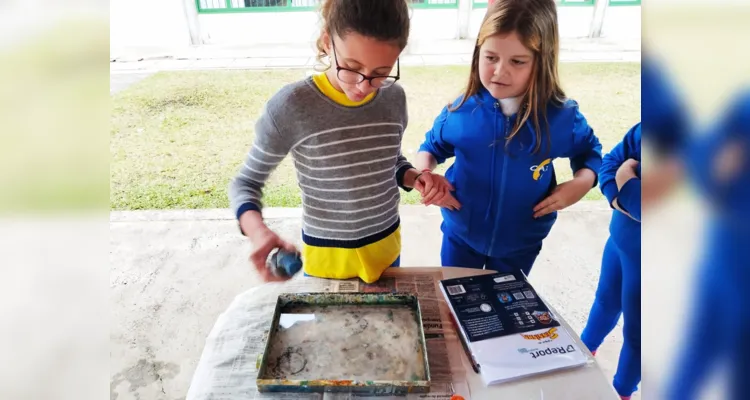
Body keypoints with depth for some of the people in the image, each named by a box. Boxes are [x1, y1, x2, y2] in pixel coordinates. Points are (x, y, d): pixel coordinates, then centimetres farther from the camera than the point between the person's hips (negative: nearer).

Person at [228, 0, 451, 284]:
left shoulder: (394, 99, -9)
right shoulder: (291, 106, -22)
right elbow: (245, 182, -10)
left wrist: (415, 178, -13)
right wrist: (258, 231, -29)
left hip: (386, 247, 4)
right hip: (327, 257, -3)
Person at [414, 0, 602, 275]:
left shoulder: (562, 117, -17)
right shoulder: (460, 111, -17)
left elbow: (589, 150, 5)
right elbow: (431, 147, 2)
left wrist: (581, 183, -15)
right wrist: (425, 173, -18)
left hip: (521, 243, 1)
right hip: (460, 234, 0)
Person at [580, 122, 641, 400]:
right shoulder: (640, 131, -10)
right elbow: (608, 164, -1)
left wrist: (626, 183, -21)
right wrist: (616, 197, -19)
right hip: (618, 240, 6)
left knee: (635, 331, 15)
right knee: (606, 301, 29)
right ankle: (585, 350, 57)